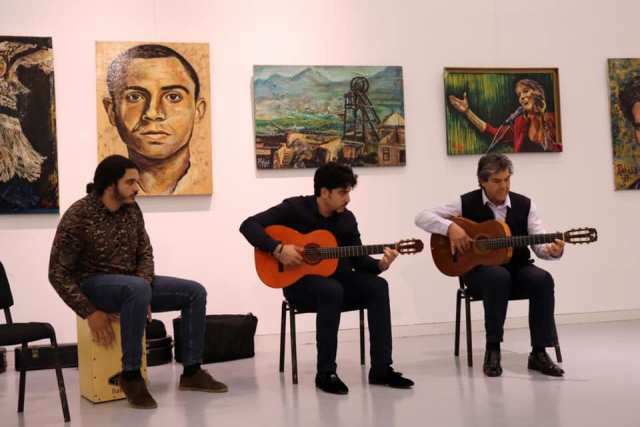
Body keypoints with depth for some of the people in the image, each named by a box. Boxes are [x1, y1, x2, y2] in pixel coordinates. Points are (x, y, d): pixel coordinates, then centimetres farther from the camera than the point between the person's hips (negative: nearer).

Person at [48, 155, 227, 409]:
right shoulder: (77, 216, -18)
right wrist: (90, 313, -22)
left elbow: (145, 253, 7)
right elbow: (58, 274, -16)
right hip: (93, 285, -7)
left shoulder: (132, 210, 1)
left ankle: (191, 372, -1)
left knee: (195, 292, -5)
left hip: (132, 284, 7)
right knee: (137, 289, -39)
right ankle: (130, 375, -27)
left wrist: (143, 288, -14)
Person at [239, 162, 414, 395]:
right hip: (299, 281, -5)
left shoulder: (347, 219, 3)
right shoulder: (294, 208, -11)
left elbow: (358, 261, 4)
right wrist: (278, 249, -28)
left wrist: (380, 264, -18)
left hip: (337, 278, 5)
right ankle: (326, 373, -28)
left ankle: (381, 369, -19)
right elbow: (249, 225, -16)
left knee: (377, 286, -21)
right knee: (332, 290, -38)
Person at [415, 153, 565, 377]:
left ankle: (539, 353, -19)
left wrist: (553, 250, -27)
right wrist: (450, 227, -23)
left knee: (542, 279, -29)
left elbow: (539, 244, -3)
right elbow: (422, 217, -6)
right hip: (479, 270, -2)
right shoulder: (466, 203, -2)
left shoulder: (524, 205, 3)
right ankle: (492, 350, -25)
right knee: (498, 276, -38)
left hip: (517, 268, 3)